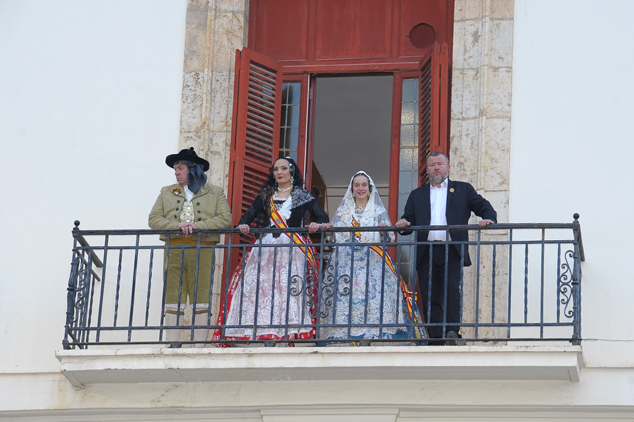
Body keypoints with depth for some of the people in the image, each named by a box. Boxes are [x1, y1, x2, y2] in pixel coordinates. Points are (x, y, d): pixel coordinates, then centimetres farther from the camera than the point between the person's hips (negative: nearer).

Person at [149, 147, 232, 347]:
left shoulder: (215, 193, 12)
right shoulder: (167, 193, 19)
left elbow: (225, 219, 1)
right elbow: (153, 219, 10)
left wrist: (197, 226, -12)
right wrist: (176, 225, -8)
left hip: (203, 250, -2)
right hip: (174, 249, 2)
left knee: (202, 299, -6)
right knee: (173, 300, -5)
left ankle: (200, 346, -4)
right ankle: (173, 346, -5)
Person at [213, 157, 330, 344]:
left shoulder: (302, 196, 13)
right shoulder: (265, 196, 21)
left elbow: (323, 216, 5)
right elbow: (250, 214, 12)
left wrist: (318, 224, -17)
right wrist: (243, 225, -10)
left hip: (293, 250, -3)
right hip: (266, 248, 3)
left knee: (291, 289, -18)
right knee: (260, 287, -11)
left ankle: (292, 333, -24)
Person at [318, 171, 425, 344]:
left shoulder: (378, 211, 13)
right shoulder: (343, 211, 18)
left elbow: (389, 238, 7)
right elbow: (334, 236, 13)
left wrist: (384, 231, -14)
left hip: (371, 263, -1)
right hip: (346, 261, 2)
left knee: (369, 297, -14)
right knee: (345, 297, -11)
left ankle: (365, 338, -16)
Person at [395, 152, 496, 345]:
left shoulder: (463, 190, 17)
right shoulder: (417, 195, 22)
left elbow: (484, 207, 11)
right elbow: (408, 220, 18)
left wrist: (488, 218, -10)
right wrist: (403, 224, -6)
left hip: (452, 253, -2)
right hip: (426, 254, 3)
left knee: (451, 289, -21)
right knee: (430, 298, -2)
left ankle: (452, 332, -20)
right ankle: (437, 341, -2)